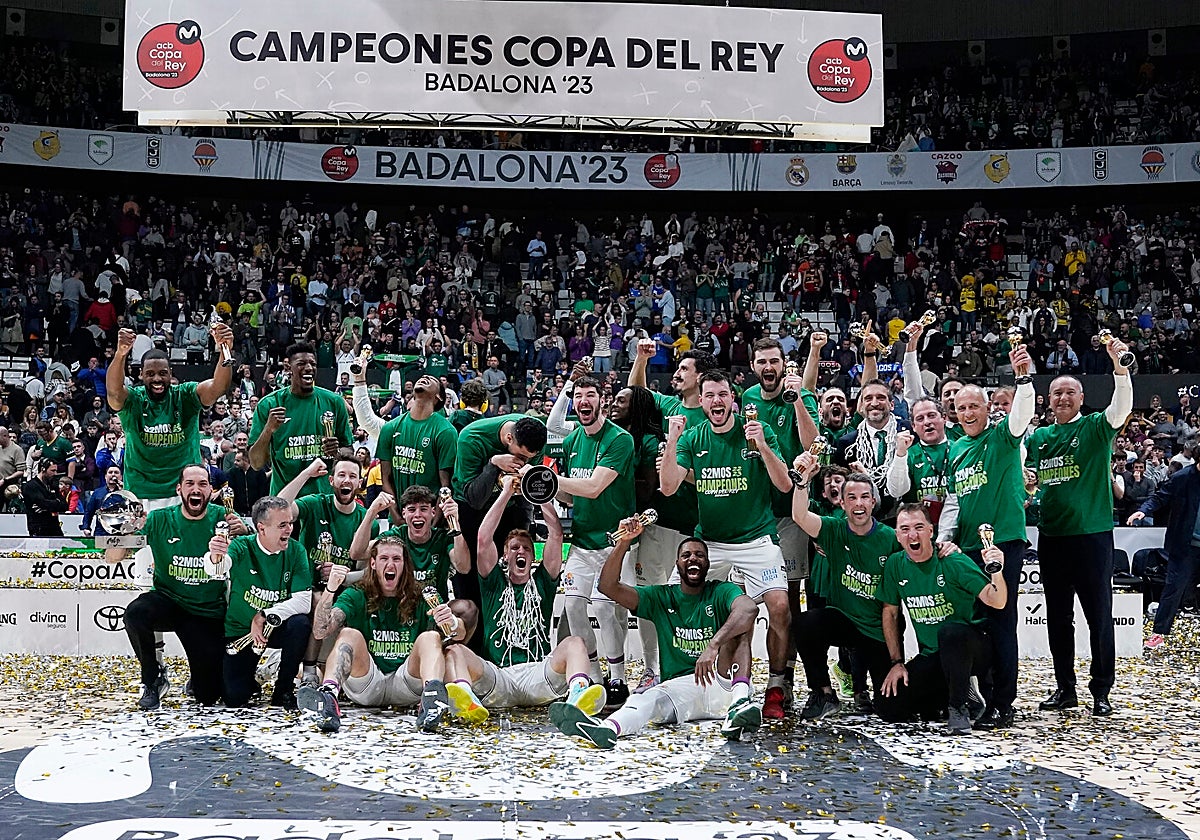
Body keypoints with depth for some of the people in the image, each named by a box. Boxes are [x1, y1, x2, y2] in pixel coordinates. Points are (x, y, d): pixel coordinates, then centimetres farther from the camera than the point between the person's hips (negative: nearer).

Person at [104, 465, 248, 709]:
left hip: (209, 613, 0)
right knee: (135, 613, -34)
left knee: (209, 695, -7)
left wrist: (245, 533, -34)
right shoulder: (160, 519, -6)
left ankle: (200, 675, 32)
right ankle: (153, 680, -9)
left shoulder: (223, 517, -6)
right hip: (168, 601, 0)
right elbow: (112, 558, -7)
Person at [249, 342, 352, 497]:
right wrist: (269, 429, -20)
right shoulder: (269, 404, -2)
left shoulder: (334, 402, 3)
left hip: (325, 495, 2)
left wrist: (337, 452, -10)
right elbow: (256, 464, -5)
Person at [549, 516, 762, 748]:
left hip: (722, 683, -1)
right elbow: (608, 586, 4)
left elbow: (749, 609, -20)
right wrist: (623, 542, -11)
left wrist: (714, 645, -36)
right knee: (653, 696, -33)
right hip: (679, 686, 1)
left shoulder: (721, 592, 5)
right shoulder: (661, 598, 15)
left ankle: (740, 701, -46)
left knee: (738, 621, -23)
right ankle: (608, 728, -67)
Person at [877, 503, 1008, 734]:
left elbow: (997, 602, -23)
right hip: (931, 658, 5)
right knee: (887, 708, -8)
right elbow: (890, 612, 10)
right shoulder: (895, 565, -1)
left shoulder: (953, 562, -15)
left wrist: (997, 573, -44)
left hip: (972, 651, -5)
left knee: (950, 631, -39)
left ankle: (960, 707, -19)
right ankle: (948, 694, 15)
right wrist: (897, 662, 4)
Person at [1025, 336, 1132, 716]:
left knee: (1099, 615, 0)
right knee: (1057, 617, 10)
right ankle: (1065, 688, 19)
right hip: (1051, 537, 4)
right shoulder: (1038, 437, 11)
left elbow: (1122, 406, -20)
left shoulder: (1096, 427, -1)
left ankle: (1101, 691, 9)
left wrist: (1119, 365, -36)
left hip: (1092, 534, -4)